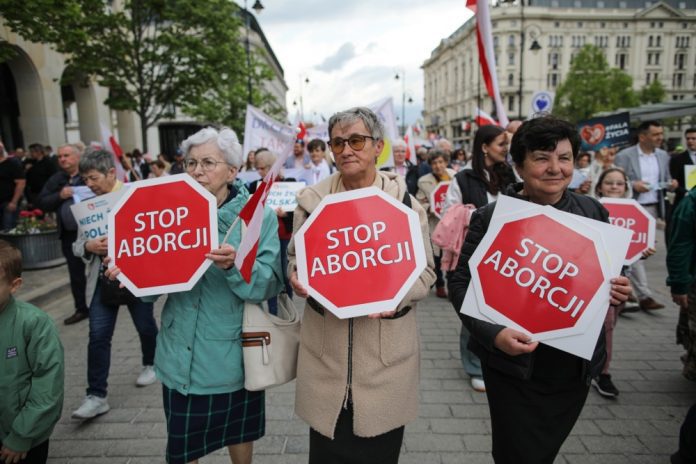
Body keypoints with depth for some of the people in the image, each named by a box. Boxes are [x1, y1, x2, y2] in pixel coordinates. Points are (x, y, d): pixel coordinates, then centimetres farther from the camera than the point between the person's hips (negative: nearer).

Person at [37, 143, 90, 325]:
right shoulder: (56, 179, 10)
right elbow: (41, 203, 7)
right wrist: (59, 196, -9)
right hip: (69, 235, 5)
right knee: (76, 274, 13)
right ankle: (81, 309, 27)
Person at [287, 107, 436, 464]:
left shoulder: (404, 201, -4)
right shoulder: (312, 199, 1)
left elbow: (424, 272, -2)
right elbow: (294, 257, 11)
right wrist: (297, 278, -12)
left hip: (386, 347, -1)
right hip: (325, 345, 2)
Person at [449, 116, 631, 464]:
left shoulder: (593, 212, 0)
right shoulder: (490, 217, -13)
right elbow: (461, 282, -12)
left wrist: (617, 291, -9)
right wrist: (492, 333, -26)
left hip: (576, 367, 5)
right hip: (514, 369, -4)